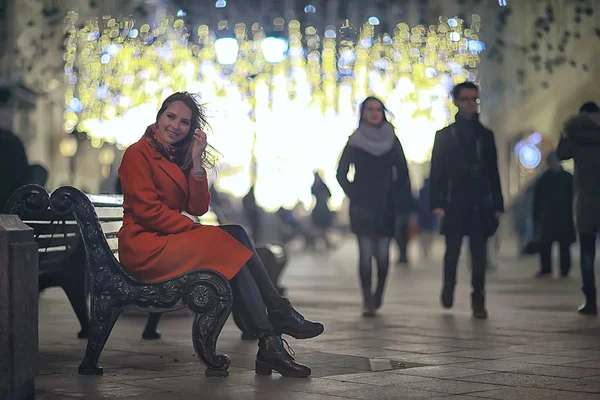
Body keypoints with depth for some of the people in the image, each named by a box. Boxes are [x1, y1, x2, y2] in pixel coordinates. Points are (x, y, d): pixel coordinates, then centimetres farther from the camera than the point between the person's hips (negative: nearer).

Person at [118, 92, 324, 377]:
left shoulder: (177, 157, 18)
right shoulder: (138, 154, -5)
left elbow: (198, 208, 5)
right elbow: (148, 211, -15)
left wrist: (196, 163, -6)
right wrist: (195, 230, -15)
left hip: (169, 241, 8)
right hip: (144, 246, -8)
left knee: (236, 234, -14)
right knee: (230, 245, -21)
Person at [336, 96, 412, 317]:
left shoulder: (392, 140, 6)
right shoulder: (355, 142, 3)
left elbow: (402, 173, 7)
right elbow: (341, 173, 6)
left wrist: (401, 200, 0)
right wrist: (353, 194, -2)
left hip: (386, 207, 1)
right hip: (362, 207, -1)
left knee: (382, 254, -1)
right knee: (365, 253, -6)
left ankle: (378, 293, 22)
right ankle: (369, 302, -4)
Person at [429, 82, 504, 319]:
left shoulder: (486, 135, 13)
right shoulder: (444, 135, 7)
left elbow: (493, 173, 12)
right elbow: (436, 172, 2)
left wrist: (498, 205, 6)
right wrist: (437, 203, -8)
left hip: (480, 207, 1)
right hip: (454, 206, -1)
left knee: (479, 257, -3)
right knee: (452, 252, 1)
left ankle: (478, 302, 0)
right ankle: (448, 288, 26)